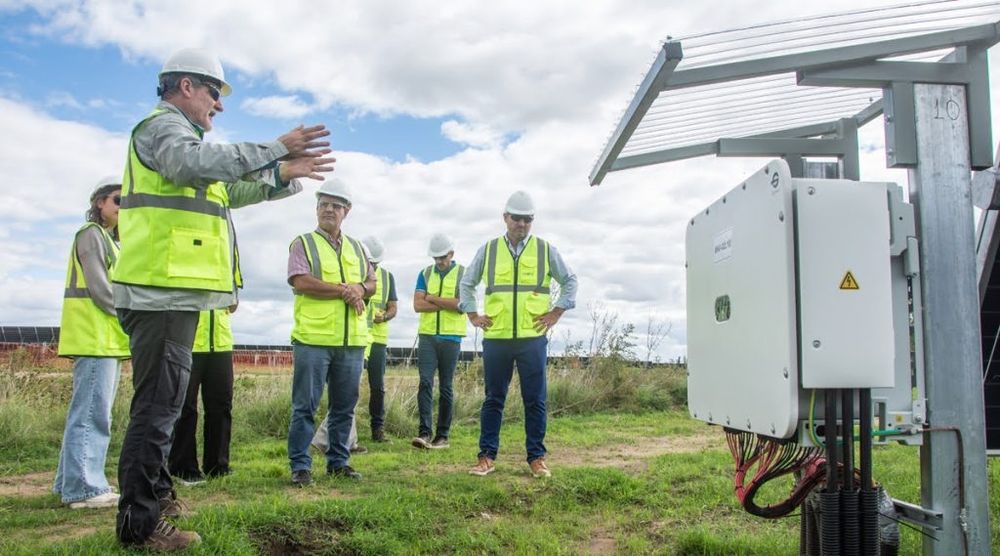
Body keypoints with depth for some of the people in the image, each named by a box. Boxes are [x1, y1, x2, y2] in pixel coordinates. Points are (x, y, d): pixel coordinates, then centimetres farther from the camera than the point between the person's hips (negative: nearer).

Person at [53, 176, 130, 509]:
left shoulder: (109, 239, 24)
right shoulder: (92, 234, -5)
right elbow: (99, 289, -15)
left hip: (108, 339, 10)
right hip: (95, 338, -10)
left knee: (90, 412, 12)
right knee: (92, 413, -10)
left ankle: (71, 482, 18)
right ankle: (84, 488, -8)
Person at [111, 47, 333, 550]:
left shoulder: (177, 133, 28)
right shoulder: (164, 125, -5)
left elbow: (235, 189, 29)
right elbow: (198, 161, -29)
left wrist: (287, 175, 19)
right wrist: (275, 148, -26)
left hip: (172, 291, 11)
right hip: (162, 289, -11)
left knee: (162, 399, 19)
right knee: (159, 402, -9)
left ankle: (153, 491, 32)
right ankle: (140, 522, -3)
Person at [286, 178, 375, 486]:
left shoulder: (357, 248, 19)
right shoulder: (303, 243, 4)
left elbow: (372, 283, 17)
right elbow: (300, 282, -10)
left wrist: (359, 289, -6)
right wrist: (343, 290, -10)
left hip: (352, 341, 5)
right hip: (313, 338, -5)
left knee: (345, 406, 10)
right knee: (305, 405, -1)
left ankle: (339, 461, 21)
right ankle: (300, 466, 7)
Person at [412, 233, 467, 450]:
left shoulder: (463, 274, 2)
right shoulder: (425, 274, 10)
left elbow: (462, 304, -12)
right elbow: (418, 305, -1)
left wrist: (432, 298, -6)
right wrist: (447, 304, -8)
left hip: (451, 337, -2)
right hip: (427, 335, 2)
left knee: (446, 387, 4)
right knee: (425, 382, -9)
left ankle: (442, 436, 11)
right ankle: (424, 433, -10)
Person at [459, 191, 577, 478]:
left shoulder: (546, 250, 6)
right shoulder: (488, 250, 7)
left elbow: (570, 280, 14)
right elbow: (466, 284, 18)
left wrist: (556, 312, 5)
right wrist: (473, 315, 9)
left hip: (532, 338, 0)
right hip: (496, 338, 1)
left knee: (535, 400, 3)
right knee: (493, 399, 6)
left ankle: (536, 458, 13)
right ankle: (487, 456, 14)